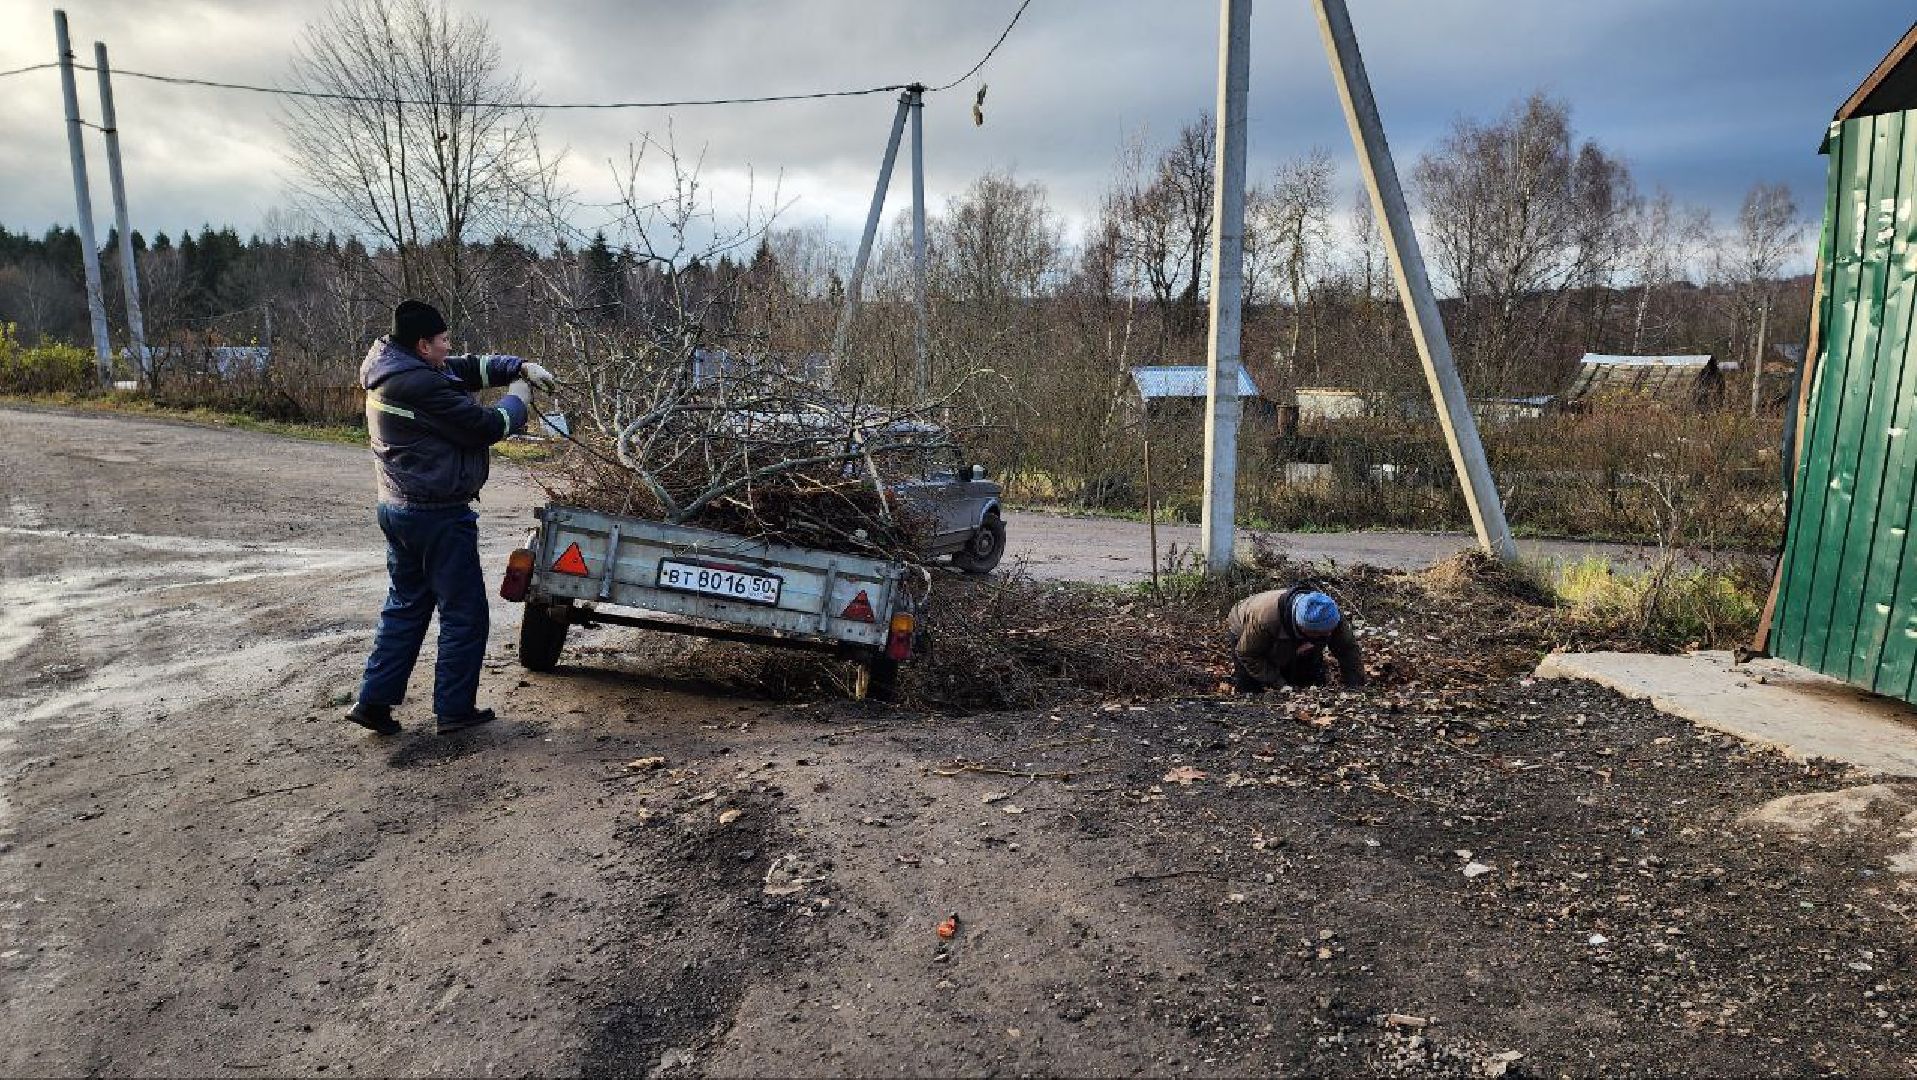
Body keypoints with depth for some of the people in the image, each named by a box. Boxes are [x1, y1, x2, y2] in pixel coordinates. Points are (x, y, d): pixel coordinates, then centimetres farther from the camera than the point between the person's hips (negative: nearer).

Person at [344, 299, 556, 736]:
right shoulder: (423, 386, -23)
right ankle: (454, 708, 11)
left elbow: (470, 367, 13)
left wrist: (521, 366, 2)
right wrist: (517, 400, -1)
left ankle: (374, 700, 20)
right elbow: (486, 426, -19)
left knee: (406, 605, 19)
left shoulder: (391, 368, 8)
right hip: (439, 516, -10)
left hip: (396, 508, 10)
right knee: (464, 613, 4)